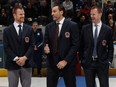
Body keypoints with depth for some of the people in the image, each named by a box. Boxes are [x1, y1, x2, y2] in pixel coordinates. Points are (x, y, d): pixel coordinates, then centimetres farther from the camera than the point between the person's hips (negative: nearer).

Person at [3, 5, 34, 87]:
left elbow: (32, 45, 2)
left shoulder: (29, 29, 7)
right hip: (13, 64, -1)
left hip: (26, 63, 1)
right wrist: (16, 59, -13)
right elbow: (6, 47, -3)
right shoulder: (7, 30, 2)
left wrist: (25, 57, -11)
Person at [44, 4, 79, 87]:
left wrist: (65, 60, -15)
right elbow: (46, 42, 12)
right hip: (52, 62, 3)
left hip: (68, 62, -3)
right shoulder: (49, 26, 9)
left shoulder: (72, 25, -5)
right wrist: (45, 46, -14)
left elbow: (75, 45, -9)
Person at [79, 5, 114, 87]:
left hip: (102, 63, -1)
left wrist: (109, 60, -4)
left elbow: (110, 47, 4)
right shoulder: (85, 28, 3)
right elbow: (81, 45, 8)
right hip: (88, 63, 1)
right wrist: (82, 59, 4)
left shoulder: (108, 30, -1)